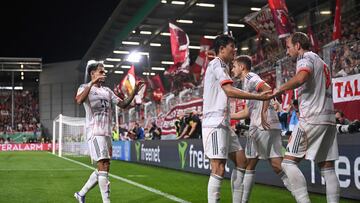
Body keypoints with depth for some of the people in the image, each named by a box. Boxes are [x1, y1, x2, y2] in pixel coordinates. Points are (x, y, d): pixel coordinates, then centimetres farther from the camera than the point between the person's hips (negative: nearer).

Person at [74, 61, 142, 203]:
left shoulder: (107, 91, 20)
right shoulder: (85, 87, 1)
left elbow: (123, 104, 16)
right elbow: (79, 100, -22)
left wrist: (135, 91, 5)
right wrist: (92, 83, -26)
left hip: (107, 133, 7)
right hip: (95, 132, -7)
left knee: (103, 169, 10)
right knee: (103, 167, -13)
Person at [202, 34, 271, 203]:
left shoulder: (221, 66, 21)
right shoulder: (217, 63, -8)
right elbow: (229, 91, -21)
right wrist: (259, 97, -22)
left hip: (223, 123, 10)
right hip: (215, 124, -10)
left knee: (241, 161, 10)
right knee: (219, 169, -12)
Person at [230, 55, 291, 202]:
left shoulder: (250, 77, -2)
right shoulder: (246, 83, 26)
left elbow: (267, 90, -22)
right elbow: (247, 112, 30)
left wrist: (263, 113, -27)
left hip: (266, 126, -10)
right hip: (256, 127, 10)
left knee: (277, 165, -14)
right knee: (249, 165, 13)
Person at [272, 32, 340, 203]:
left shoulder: (305, 58, -2)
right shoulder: (321, 62, 26)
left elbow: (301, 77, -24)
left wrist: (280, 90, -12)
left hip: (311, 119, -9)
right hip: (329, 119, 9)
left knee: (289, 162, -7)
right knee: (327, 168, 5)